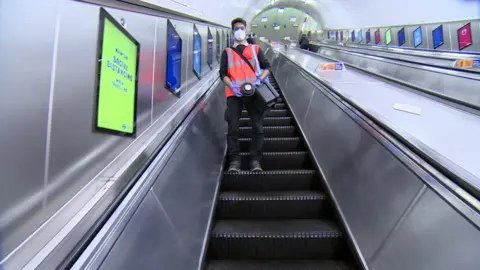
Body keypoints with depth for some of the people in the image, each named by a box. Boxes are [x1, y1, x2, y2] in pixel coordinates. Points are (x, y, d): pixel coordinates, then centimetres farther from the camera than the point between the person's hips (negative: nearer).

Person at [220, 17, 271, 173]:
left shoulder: (256, 49, 19)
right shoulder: (227, 52, 18)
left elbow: (266, 67, 14)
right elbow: (223, 73, 8)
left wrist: (260, 79, -7)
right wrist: (232, 86, -11)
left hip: (253, 93, 1)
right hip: (234, 93, 0)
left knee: (258, 126, -5)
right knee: (233, 127, -9)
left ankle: (255, 159, 3)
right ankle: (235, 160, -1)